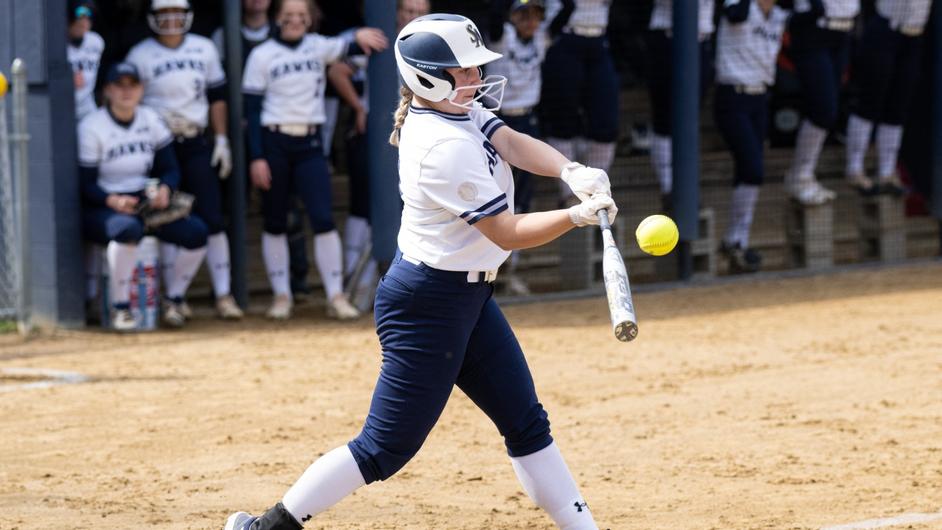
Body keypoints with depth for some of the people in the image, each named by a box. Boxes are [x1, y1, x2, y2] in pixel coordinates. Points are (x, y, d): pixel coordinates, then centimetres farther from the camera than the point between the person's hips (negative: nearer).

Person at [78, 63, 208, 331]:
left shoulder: (152, 121, 6)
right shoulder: (91, 127, -10)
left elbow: (170, 169, 7)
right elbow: (86, 185, -11)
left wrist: (164, 189, -17)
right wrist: (114, 201, -30)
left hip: (145, 204, 6)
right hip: (102, 209, -6)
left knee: (196, 231, -15)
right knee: (127, 228, -40)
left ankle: (173, 300, 3)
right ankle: (120, 309, -28)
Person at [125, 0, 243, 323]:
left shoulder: (204, 49, 9)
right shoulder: (140, 55, -1)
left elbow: (216, 96, 14)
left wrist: (221, 140, 8)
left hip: (196, 144, 2)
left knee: (212, 219, -2)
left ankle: (223, 294, 1)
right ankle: (175, 299, 4)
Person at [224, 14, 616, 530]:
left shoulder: (457, 110, 2)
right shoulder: (446, 148, -25)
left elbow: (515, 145, -8)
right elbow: (507, 233, -22)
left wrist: (571, 171, -25)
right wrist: (578, 215, -28)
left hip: (469, 297, 10)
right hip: (428, 306, -10)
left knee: (526, 423, 13)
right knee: (386, 447, -5)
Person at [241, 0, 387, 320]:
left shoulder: (318, 47, 7)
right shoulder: (262, 56, -1)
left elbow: (346, 49, -10)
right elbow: (252, 109, -3)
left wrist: (361, 38, -34)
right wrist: (257, 158, -10)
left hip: (310, 144, 1)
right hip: (273, 143, -1)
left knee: (323, 219, -7)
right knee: (275, 222, 5)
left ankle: (336, 296, -6)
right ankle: (281, 296, 14)